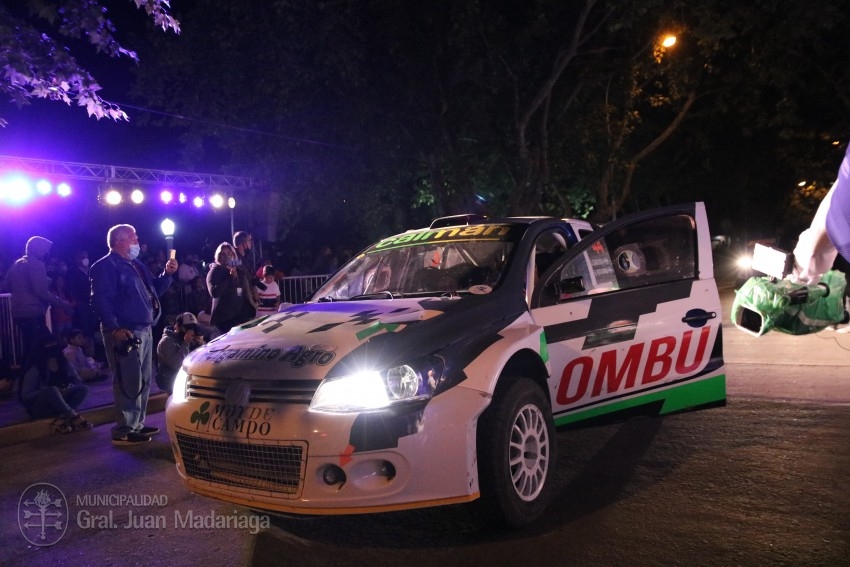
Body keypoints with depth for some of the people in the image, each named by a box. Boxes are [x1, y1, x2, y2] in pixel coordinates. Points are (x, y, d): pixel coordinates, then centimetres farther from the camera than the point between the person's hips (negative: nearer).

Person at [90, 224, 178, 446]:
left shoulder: (136, 265, 20)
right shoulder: (106, 266, -10)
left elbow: (154, 290, 25)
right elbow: (100, 300, -19)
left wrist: (167, 274, 8)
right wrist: (115, 328, -27)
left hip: (145, 330, 10)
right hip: (125, 332, -10)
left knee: (143, 381, 14)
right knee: (129, 382, -8)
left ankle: (137, 424, 24)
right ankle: (123, 431, -2)